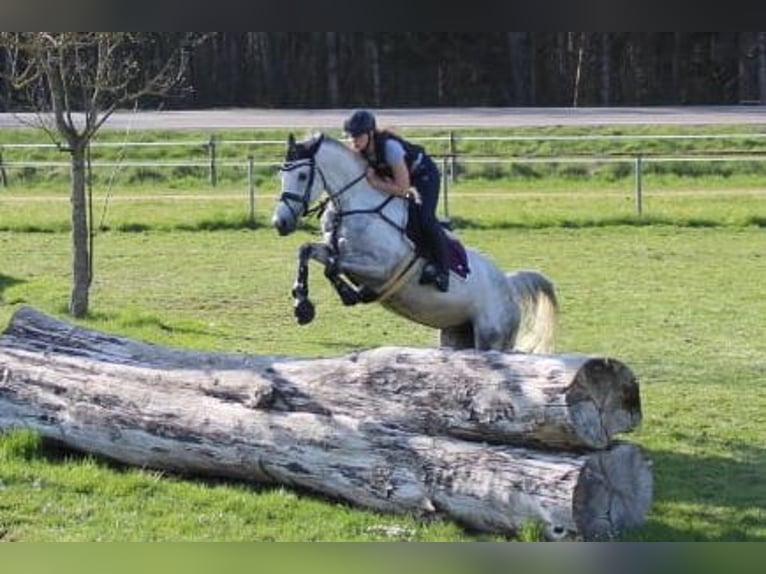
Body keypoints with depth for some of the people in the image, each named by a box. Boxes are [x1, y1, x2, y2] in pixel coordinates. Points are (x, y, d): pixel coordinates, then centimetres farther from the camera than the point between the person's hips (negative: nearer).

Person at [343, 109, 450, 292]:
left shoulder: (389, 147, -39)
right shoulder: (358, 150, -18)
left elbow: (403, 189, -36)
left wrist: (376, 183, -35)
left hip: (424, 174, -8)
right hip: (391, 173, 8)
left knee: (426, 218, -24)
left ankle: (442, 270, -11)